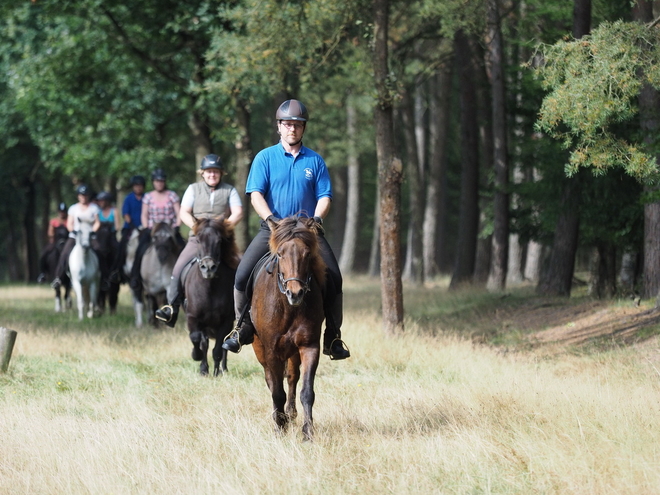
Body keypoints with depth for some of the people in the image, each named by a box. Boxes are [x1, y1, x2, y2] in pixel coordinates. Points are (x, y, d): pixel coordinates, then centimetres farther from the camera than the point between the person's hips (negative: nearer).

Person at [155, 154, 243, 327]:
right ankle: (172, 308, -14)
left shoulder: (229, 190, 11)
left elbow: (238, 213, 0)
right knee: (178, 269, -15)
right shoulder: (193, 189, 13)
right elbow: (184, 213, 5)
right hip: (197, 239, 0)